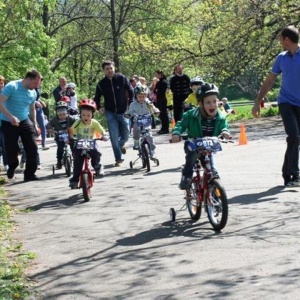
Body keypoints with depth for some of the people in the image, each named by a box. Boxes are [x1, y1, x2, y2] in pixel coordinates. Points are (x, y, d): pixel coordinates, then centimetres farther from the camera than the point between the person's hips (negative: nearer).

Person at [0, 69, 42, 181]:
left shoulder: (33, 92, 2)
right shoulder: (12, 87, -18)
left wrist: (35, 125, 13)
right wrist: (11, 117, -31)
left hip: (25, 121, 5)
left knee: (32, 147, -7)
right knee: (11, 149, -2)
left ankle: (30, 174, 0)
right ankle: (12, 167, 31)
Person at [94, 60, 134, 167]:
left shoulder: (121, 78, -5)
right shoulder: (101, 84, -1)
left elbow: (131, 91, 3)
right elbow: (96, 98, 12)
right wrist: (99, 107, -3)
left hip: (123, 112, 0)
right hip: (111, 113, 0)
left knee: (126, 135, 8)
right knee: (114, 137, -8)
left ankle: (121, 145, 43)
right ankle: (118, 159, 2)